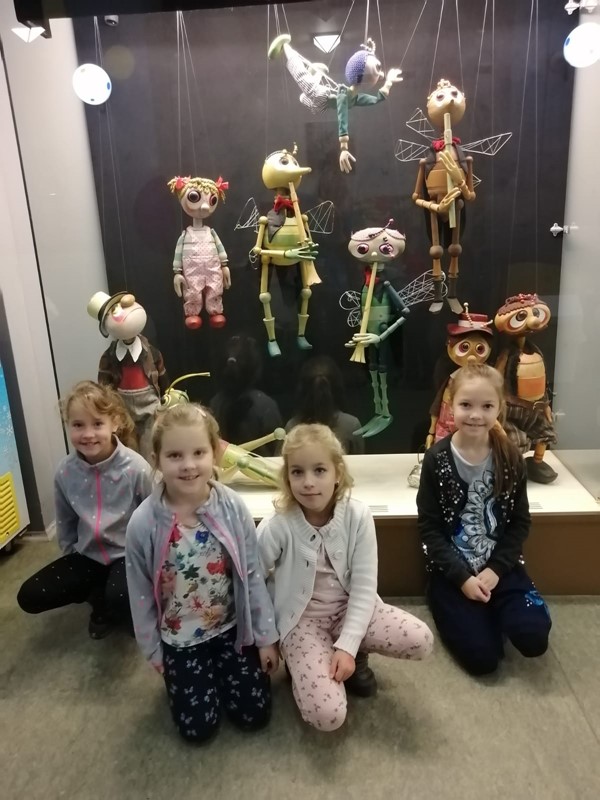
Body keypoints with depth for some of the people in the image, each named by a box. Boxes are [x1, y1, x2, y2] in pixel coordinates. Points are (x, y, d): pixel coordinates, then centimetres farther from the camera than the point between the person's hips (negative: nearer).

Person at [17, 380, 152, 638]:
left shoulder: (136, 468, -24)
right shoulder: (65, 471, -10)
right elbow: (65, 522, 8)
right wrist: (70, 556, 12)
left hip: (129, 553, -5)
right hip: (88, 554, 5)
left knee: (119, 598, -33)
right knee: (29, 597, -6)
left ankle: (109, 605, 7)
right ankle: (103, 598, 13)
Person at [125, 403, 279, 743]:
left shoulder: (233, 508, -20)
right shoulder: (143, 523, -22)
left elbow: (253, 576, -9)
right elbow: (141, 594, -7)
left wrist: (266, 636, -2)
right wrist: (153, 651, 2)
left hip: (231, 628, 1)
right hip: (179, 640, 0)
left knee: (255, 715, 8)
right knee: (198, 728, 7)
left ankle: (217, 672, 36)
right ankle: (181, 677, 37)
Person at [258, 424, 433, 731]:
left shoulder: (358, 516, -16)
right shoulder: (276, 527, -22)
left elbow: (364, 586, -13)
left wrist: (347, 645, -20)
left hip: (350, 607, 3)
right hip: (301, 619, -3)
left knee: (421, 641, -18)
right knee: (328, 716, -20)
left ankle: (350, 653, 8)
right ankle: (302, 664, 11)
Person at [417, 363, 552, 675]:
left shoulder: (510, 458, -3)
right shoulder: (437, 459, -11)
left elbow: (520, 522, 2)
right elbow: (429, 528, -8)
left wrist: (496, 569, -10)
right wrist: (462, 576, -15)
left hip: (500, 564, 3)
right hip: (452, 569, -2)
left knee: (534, 637, -16)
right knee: (482, 657, -12)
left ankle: (491, 611, 14)